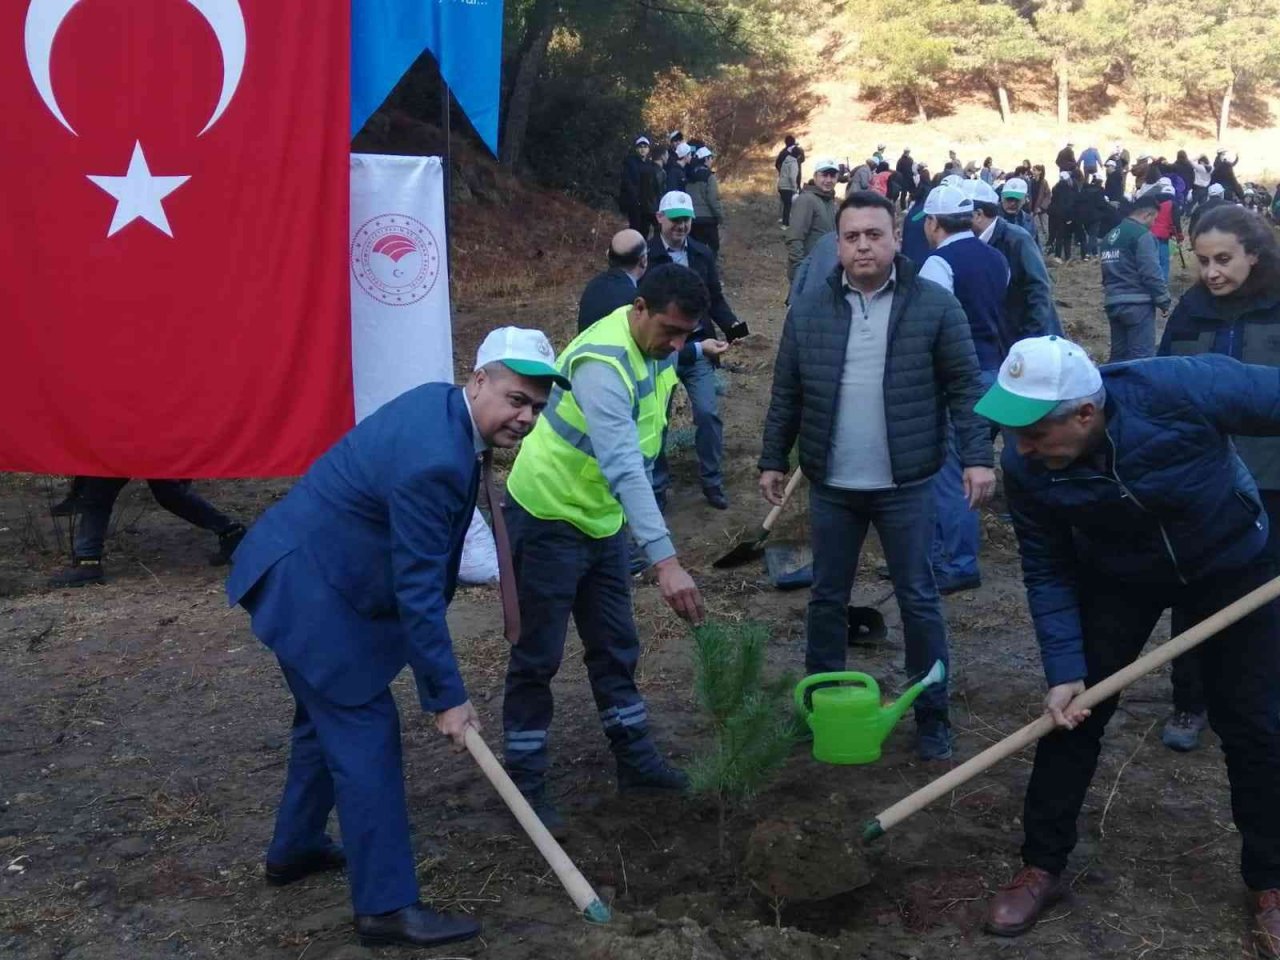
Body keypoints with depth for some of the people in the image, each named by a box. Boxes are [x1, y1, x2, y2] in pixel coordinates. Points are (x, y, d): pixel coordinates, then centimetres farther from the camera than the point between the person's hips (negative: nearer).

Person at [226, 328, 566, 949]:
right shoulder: (433, 461, -29)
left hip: (306, 570, 11)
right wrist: (447, 696, -17)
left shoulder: (439, 404, 2)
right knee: (366, 734, -5)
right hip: (308, 587, -11)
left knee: (328, 716, 24)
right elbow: (418, 591, -25)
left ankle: (295, 848, 42)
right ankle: (387, 906, 4)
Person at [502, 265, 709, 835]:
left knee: (615, 647, 15)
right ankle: (524, 783, 13)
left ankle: (636, 762, 28)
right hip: (548, 516, -8)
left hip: (604, 517, 8)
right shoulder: (602, 363, -31)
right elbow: (623, 467, -41)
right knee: (538, 656, 1)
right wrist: (666, 561, -47)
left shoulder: (656, 346, -2)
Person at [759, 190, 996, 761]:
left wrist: (977, 456, -13)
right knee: (827, 598, 14)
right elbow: (786, 394, 7)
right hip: (830, 486, 3)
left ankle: (932, 716, 20)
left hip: (905, 485, -2)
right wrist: (774, 460, 7)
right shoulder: (809, 308, 1)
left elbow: (965, 386, -5)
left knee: (919, 600, 7)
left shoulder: (933, 305, -6)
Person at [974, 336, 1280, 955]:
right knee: (1071, 713, -1)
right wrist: (1064, 672, -22)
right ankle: (1041, 868, 15)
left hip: (1229, 563, -1)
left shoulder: (1180, 390, -39)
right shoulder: (1026, 470, -28)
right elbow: (1048, 574, -16)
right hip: (1117, 578, 2)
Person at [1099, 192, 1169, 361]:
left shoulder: (1110, 236, 16)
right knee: (1141, 357, -7)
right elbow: (1152, 273, -15)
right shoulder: (1142, 235, -10)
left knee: (1118, 354, 13)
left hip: (1113, 303, 8)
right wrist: (1164, 301, -7)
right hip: (1137, 303, -8)